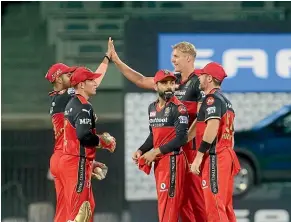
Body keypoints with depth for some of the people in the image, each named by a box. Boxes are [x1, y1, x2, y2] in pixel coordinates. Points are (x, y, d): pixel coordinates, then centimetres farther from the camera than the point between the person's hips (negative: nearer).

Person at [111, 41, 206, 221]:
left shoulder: (199, 83, -8)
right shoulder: (173, 80, 13)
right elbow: (141, 81, 20)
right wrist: (117, 61, 16)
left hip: (192, 144, -8)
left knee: (195, 192, -9)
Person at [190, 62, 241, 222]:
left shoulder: (212, 99, -9)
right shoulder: (226, 102, 20)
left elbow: (213, 127, -22)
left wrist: (199, 156, -23)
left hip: (215, 156, -10)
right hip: (228, 155, 10)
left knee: (214, 207, -11)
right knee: (225, 206, 12)